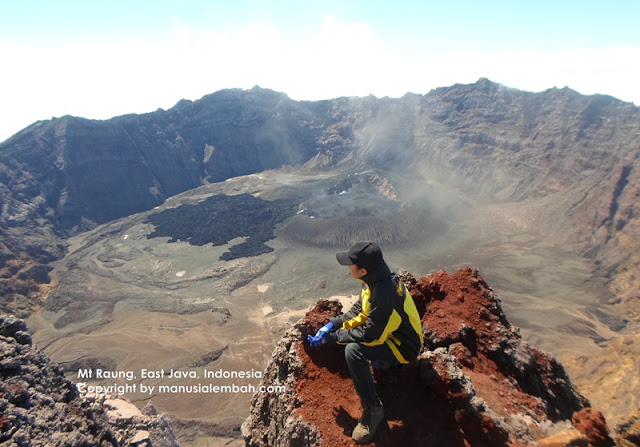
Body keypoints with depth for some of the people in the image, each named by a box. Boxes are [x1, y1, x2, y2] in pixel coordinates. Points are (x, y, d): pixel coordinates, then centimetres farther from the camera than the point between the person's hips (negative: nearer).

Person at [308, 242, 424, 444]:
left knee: (353, 351, -31)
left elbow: (369, 334, -29)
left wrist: (332, 336, -20)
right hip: (386, 328, 9)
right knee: (341, 325, 10)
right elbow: (359, 309, 3)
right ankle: (380, 358, 17)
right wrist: (333, 324, -7)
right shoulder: (376, 277, -11)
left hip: (404, 346, -9)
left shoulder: (385, 293, -37)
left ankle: (373, 410, -11)